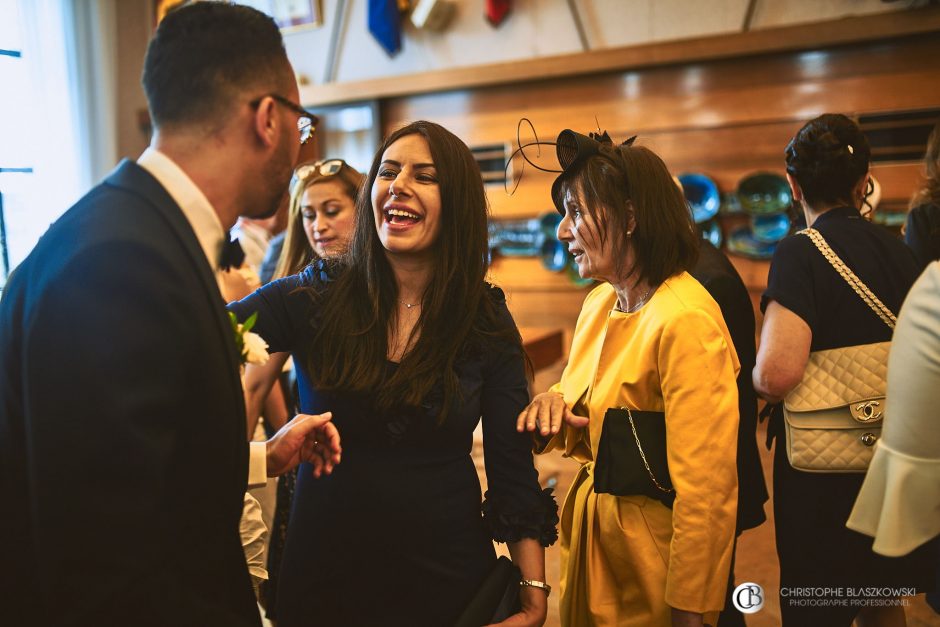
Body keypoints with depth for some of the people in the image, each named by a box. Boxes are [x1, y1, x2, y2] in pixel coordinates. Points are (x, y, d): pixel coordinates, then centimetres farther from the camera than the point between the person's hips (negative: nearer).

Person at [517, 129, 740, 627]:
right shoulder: (599, 302, 1)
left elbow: (706, 488, -24)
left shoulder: (686, 320, -25)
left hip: (649, 549, -7)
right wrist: (553, 403, -9)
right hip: (589, 530, 8)